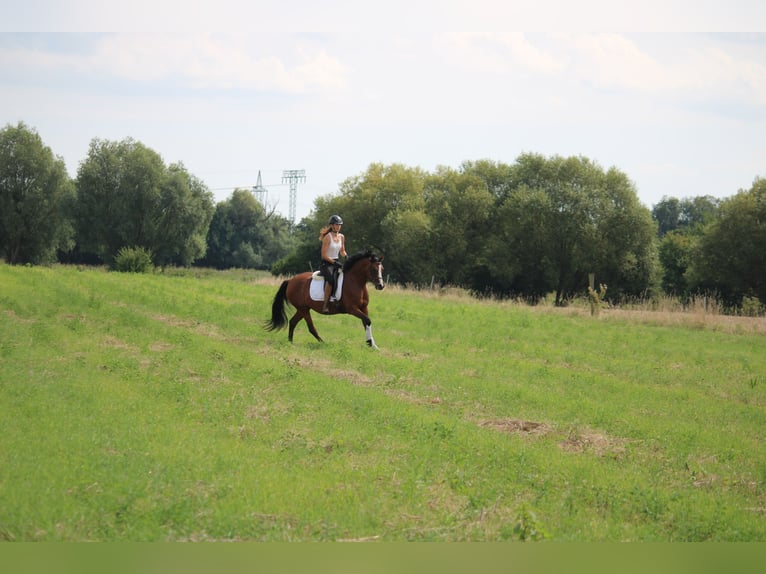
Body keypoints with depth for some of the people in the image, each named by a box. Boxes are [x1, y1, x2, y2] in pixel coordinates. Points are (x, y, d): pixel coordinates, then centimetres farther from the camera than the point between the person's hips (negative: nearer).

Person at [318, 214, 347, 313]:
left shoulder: (341, 237, 10)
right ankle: (325, 305, -33)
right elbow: (324, 255, -13)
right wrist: (334, 262, -19)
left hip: (336, 262, 7)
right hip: (326, 264, -7)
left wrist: (346, 257, -1)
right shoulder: (328, 237, -11)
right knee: (331, 278, -34)